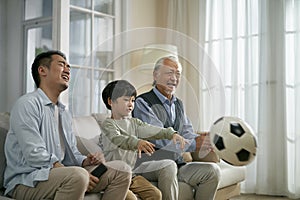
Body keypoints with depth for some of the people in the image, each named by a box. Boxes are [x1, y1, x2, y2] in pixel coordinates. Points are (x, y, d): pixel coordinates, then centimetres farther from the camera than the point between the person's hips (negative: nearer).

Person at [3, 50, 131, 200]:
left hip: (60, 173, 8)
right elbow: (35, 155, -18)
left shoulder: (64, 113, 20)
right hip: (26, 180, -8)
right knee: (78, 175, -37)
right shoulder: (27, 104, -8)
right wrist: (77, 175, -20)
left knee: (121, 170, -4)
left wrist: (85, 161, -3)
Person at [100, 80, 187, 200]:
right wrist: (137, 143, -47)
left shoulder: (133, 122, 16)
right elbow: (118, 139, -27)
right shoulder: (108, 124, -7)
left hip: (133, 168, 8)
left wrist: (172, 134, -18)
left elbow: (151, 130, 0)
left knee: (169, 165, -1)